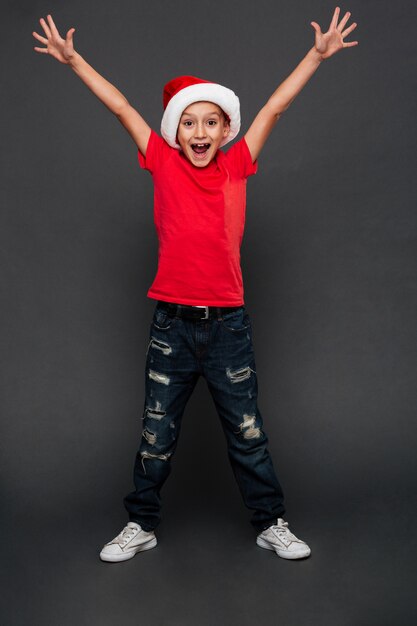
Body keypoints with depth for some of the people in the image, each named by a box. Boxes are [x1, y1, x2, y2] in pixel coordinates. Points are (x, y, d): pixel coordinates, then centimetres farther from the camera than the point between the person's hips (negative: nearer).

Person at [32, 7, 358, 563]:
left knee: (248, 434, 12)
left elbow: (275, 107, 3)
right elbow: (120, 106, 3)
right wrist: (73, 59, 6)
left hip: (228, 325, 0)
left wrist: (318, 54, 5)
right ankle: (141, 526, 31)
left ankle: (271, 524, 28)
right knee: (156, 436, 13)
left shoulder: (237, 167, 1)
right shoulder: (164, 166, 0)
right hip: (172, 324, 0)